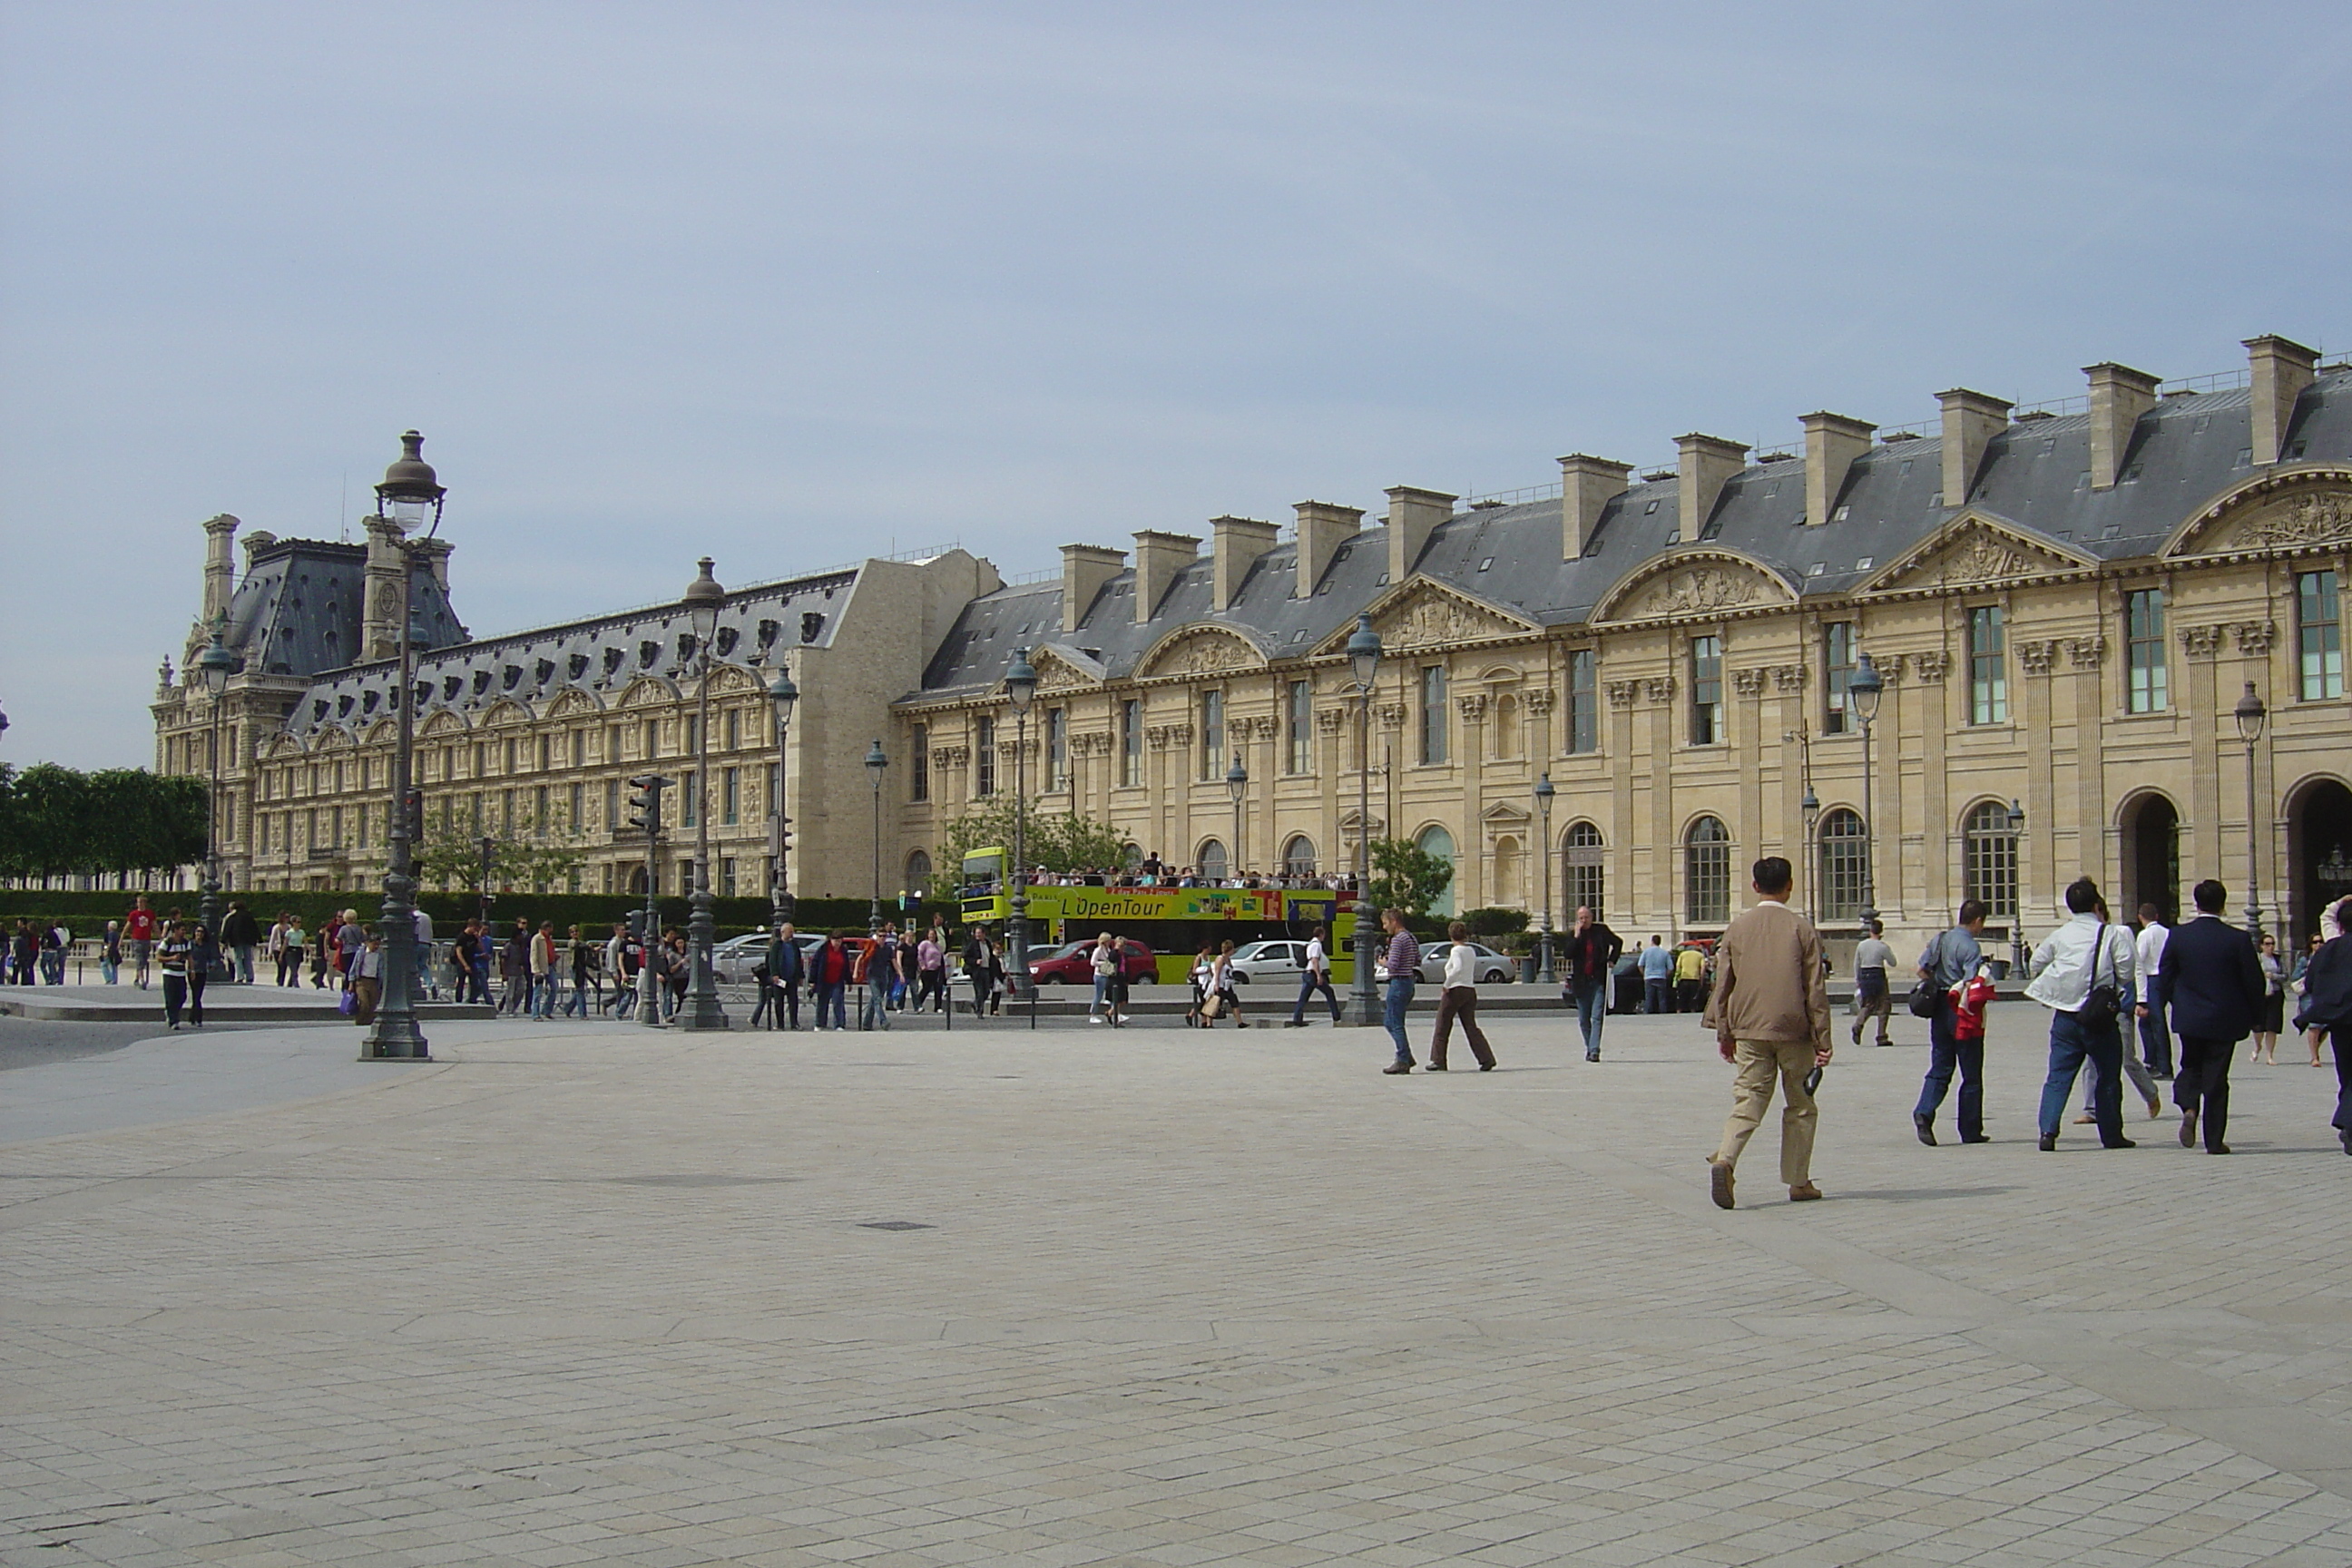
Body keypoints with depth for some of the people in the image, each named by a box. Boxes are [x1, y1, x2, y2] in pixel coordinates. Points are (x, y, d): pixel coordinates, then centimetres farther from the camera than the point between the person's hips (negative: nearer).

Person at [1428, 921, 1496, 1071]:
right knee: (1471, 1027, 7)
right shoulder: (1471, 951, 11)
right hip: (1470, 990, 7)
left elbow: (1457, 969, -26)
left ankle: (1438, 1061, 9)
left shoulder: (1456, 950, -10)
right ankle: (1486, 1060, -4)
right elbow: (1474, 971, 15)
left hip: (1455, 990, -7)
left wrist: (1446, 985, -19)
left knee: (1443, 1027, 5)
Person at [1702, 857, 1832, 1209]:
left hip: (1749, 1030, 2)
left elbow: (1722, 984, 6)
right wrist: (1822, 1039, -1)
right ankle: (1799, 1182, 14)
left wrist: (1724, 1033, 14)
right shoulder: (1802, 929, -4)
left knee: (1748, 1101, 1)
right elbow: (1815, 988, -5)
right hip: (1793, 1031, -2)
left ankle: (1725, 1160, -23)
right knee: (1801, 1106, 12)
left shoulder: (1737, 928, 3)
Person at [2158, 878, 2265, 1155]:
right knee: (2216, 1078, 6)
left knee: (2191, 1067, 18)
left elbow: (2164, 980, 0)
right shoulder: (2238, 939, -11)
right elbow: (2254, 982, -6)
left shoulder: (2178, 935, -5)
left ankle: (2188, 1107, -11)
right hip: (2225, 1019, -1)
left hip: (2189, 1018, 1)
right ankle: (2214, 1140, 8)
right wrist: (2254, 1016, 9)